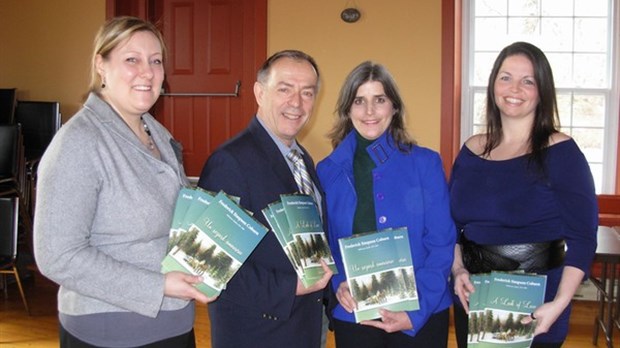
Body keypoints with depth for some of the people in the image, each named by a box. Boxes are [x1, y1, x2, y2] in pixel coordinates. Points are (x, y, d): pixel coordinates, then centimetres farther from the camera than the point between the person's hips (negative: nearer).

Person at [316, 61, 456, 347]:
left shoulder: (425, 163, -4)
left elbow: (442, 244, -5)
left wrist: (417, 311, -14)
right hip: (352, 315, 2)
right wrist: (337, 284, -13)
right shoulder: (327, 171, 1)